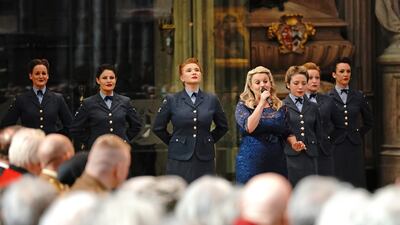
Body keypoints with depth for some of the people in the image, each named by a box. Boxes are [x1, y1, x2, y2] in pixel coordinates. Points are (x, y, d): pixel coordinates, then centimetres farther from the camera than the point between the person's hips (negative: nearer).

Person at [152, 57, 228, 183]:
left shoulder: (212, 100, 7)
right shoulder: (171, 100, 3)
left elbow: (223, 127, 21)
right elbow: (158, 128, 11)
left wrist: (210, 140, 13)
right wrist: (172, 142, 9)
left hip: (205, 159, 2)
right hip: (180, 159, -2)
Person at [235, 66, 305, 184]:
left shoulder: (280, 107, 11)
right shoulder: (243, 106, 1)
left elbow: (287, 132, 18)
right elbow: (249, 127, -17)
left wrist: (294, 143, -3)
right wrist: (261, 103, -16)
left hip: (277, 162, 3)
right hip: (251, 164, -3)